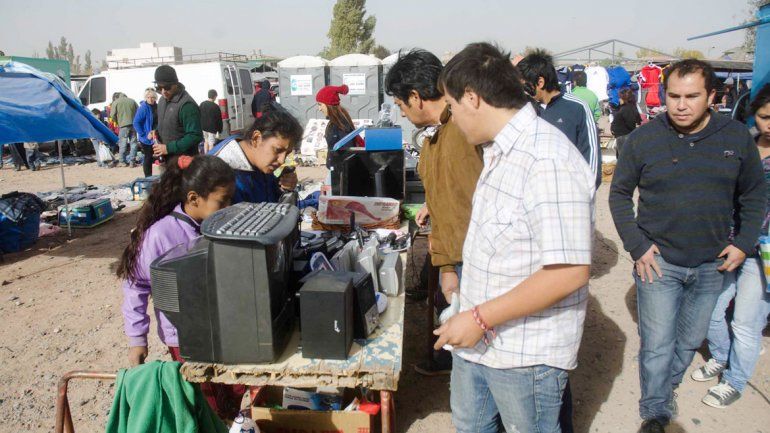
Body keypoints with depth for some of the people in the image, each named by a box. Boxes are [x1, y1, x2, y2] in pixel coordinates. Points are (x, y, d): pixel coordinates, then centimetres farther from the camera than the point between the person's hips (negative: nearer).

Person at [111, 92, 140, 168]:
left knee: (123, 143, 3)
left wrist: (117, 122, 16)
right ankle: (132, 161, 4)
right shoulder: (132, 101, 13)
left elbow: (112, 115, -1)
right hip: (133, 124, 3)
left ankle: (122, 161, 5)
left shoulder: (115, 102, 5)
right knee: (133, 142, 6)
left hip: (123, 125, -3)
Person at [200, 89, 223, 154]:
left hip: (203, 127, 7)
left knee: (206, 141, 20)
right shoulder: (215, 107, -18)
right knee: (211, 144, -2)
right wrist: (220, 130, -1)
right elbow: (219, 119, -12)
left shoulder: (202, 104, 3)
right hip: (212, 128, -7)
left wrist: (201, 126, 20)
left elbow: (199, 116, 12)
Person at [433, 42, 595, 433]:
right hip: (477, 337, 9)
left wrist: (480, 318, -25)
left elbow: (569, 272, -29)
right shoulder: (499, 150, 5)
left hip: (526, 355, -8)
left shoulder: (548, 161, -25)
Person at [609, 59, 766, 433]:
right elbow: (619, 193, -1)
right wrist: (636, 245, -9)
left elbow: (754, 195, 9)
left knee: (690, 340, 18)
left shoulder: (737, 137, -3)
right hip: (659, 261, -2)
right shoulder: (643, 139, -9)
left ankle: (668, 387, 42)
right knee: (657, 345, 1)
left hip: (711, 264, 3)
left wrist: (743, 243, -2)